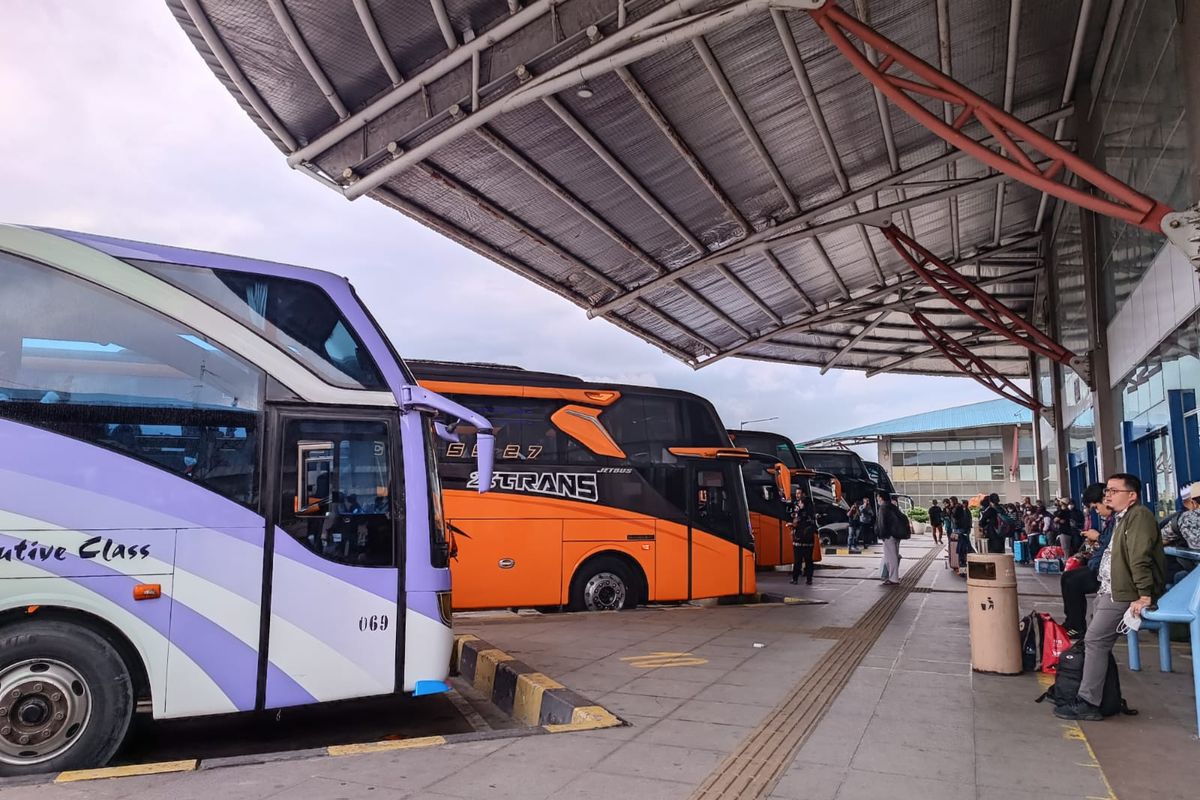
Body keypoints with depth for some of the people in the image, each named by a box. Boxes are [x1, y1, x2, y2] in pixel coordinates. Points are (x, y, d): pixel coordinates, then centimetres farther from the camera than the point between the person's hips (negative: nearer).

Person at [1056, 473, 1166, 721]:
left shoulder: (1139, 515, -14)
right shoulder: (1122, 518, 18)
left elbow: (1140, 557, -22)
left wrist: (1144, 595, -28)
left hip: (1123, 594, -10)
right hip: (1109, 590, 10)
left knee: (1095, 641, -11)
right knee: (1096, 641, 11)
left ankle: (1087, 703, -7)